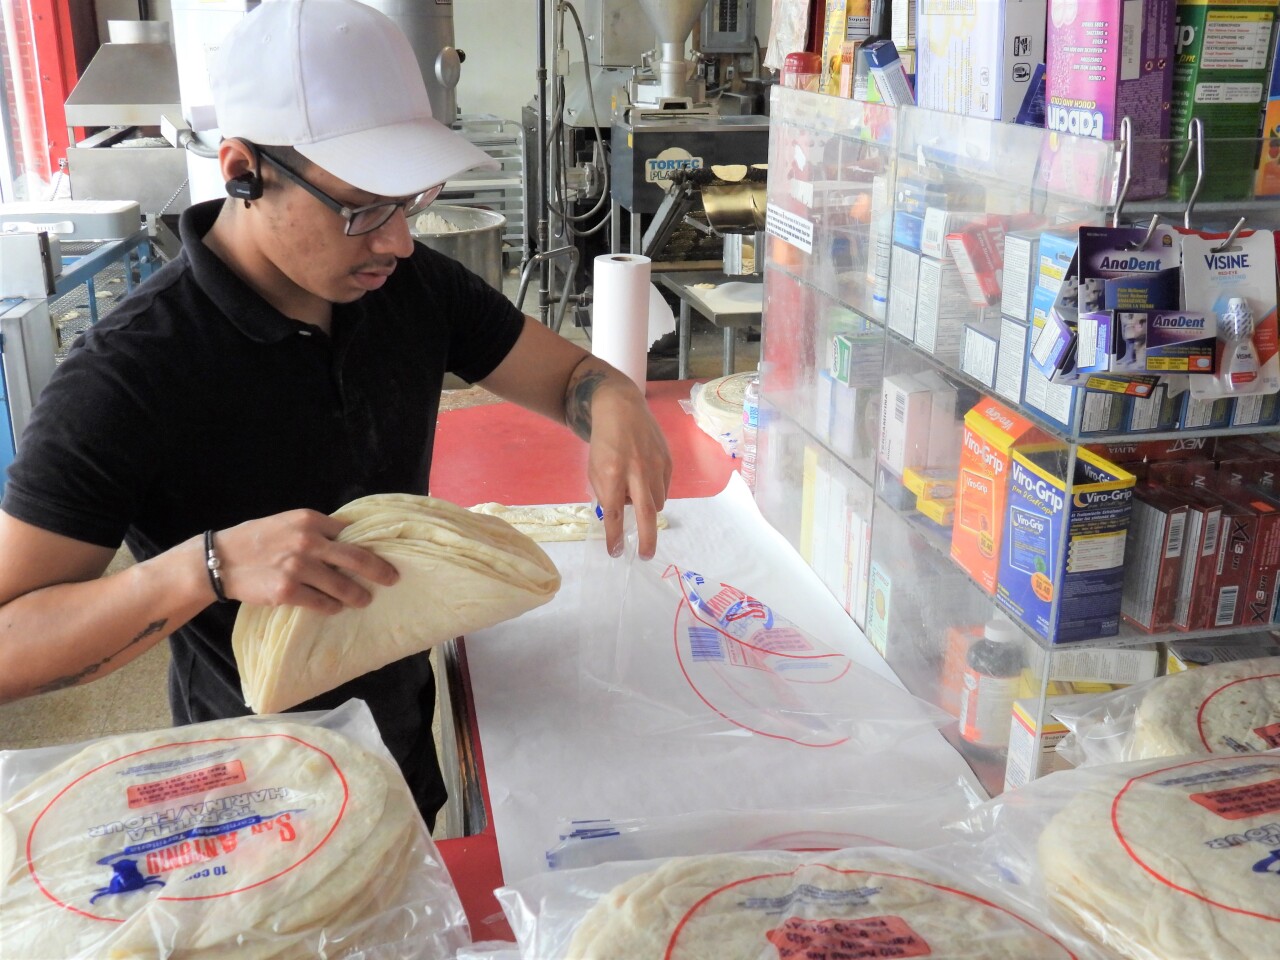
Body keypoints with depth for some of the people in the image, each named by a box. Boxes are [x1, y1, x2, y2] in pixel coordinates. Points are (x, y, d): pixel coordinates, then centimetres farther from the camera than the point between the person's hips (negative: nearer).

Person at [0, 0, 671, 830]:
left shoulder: (415, 286, -11)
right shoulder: (122, 380, -27)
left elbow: (568, 373, -2)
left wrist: (615, 405, -26)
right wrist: (211, 566, -43)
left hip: (408, 734, 5)